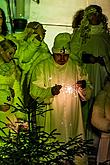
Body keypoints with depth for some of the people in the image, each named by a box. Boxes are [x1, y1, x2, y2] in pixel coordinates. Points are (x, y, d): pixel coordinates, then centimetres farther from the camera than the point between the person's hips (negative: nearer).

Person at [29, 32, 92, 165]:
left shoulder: (76, 68, 10)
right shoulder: (42, 67, 3)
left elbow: (87, 95, 8)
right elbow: (34, 92, -7)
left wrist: (84, 87, -14)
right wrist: (50, 91, -24)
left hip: (72, 119, 2)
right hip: (49, 119, -2)